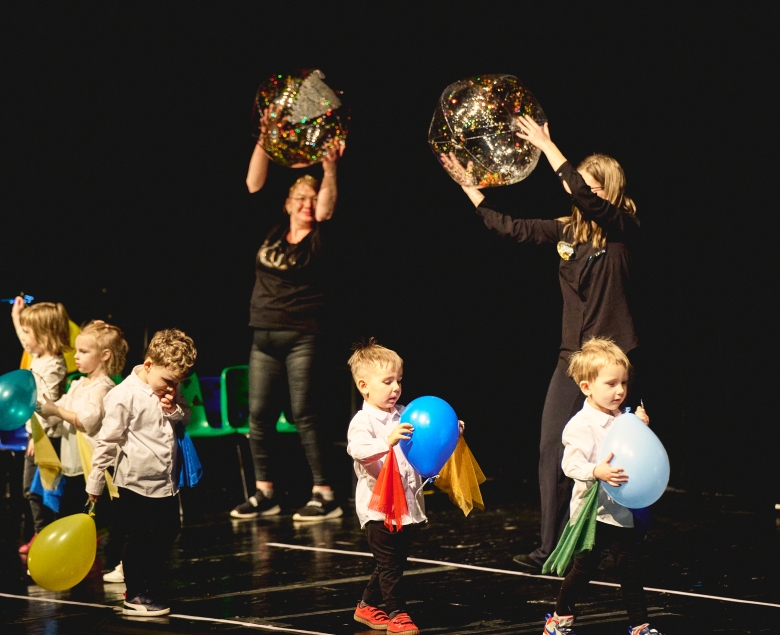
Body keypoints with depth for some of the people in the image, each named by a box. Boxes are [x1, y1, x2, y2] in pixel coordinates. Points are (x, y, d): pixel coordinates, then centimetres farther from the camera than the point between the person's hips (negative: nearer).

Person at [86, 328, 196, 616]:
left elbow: (186, 419, 15)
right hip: (135, 483, -7)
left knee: (167, 533, 17)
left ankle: (151, 586, 34)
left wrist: (175, 410, -10)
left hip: (165, 481, 7)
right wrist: (95, 482, -12)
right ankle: (135, 596, 16)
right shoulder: (124, 395, -18)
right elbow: (108, 441, -15)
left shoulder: (170, 392, 3)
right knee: (137, 540, 4)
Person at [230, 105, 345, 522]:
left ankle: (324, 495, -4)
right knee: (259, 414, 5)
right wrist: (264, 139, -6)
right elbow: (254, 184, 4)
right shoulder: (273, 230, 8)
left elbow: (327, 206, -21)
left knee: (304, 414, -8)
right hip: (264, 334, 5)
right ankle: (264, 494, 13)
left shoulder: (318, 238, -2)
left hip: (303, 335, -5)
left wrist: (329, 169, -36)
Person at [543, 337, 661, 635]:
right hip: (592, 509, -6)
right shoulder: (581, 425, -14)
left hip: (621, 509, 6)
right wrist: (597, 472, -40)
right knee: (584, 567, 2)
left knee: (631, 566, 6)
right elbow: (571, 464, -23)